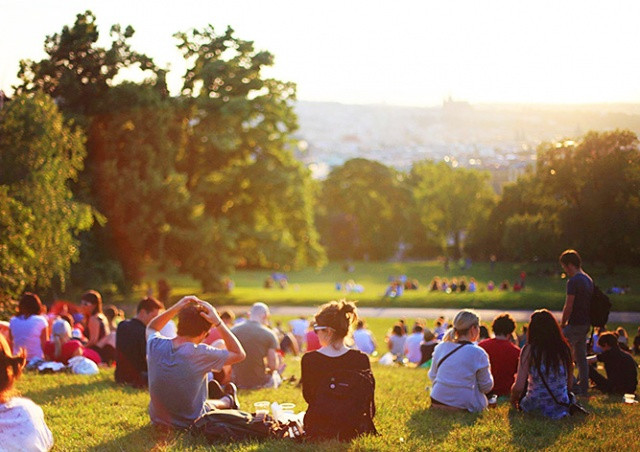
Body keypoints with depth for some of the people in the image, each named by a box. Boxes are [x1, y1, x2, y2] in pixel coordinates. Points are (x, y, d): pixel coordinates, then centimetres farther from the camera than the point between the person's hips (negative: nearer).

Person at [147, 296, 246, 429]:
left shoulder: (155, 345, -15)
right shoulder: (200, 353, -27)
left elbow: (151, 328, 12)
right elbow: (239, 354, -13)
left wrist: (176, 308, -2)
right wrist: (218, 322, -17)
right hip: (190, 422, -4)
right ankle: (228, 401, 60)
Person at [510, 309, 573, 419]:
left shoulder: (529, 350, -12)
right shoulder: (565, 348, -3)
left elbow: (519, 386, -13)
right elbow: (570, 383, 5)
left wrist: (513, 398, 9)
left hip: (535, 405, -1)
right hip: (562, 407, 1)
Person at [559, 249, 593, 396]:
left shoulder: (573, 282, -16)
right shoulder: (588, 279, 13)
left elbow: (568, 307, -18)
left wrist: (563, 323, -5)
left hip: (575, 324, -9)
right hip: (585, 323, 9)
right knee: (581, 356, 13)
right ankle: (583, 387, 14)